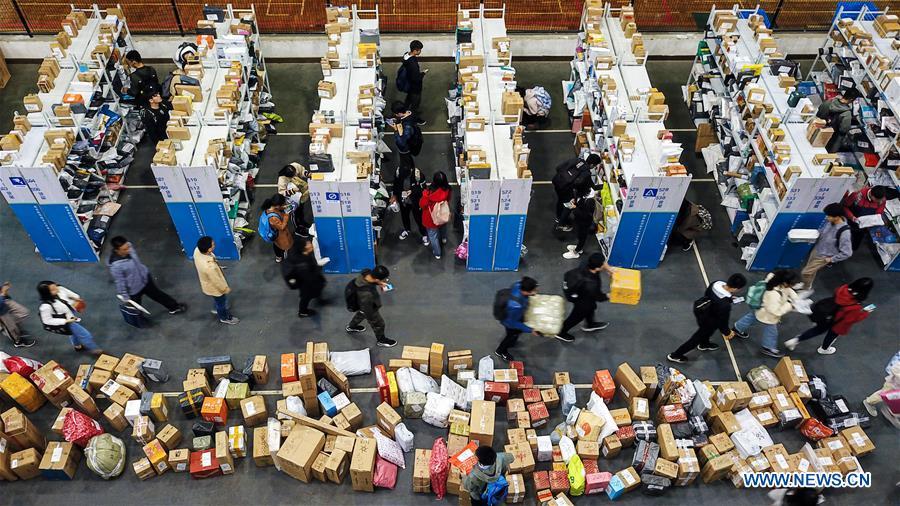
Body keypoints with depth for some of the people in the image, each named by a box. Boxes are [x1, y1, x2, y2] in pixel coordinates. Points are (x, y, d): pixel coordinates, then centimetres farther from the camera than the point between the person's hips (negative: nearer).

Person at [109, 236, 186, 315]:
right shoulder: (115, 265, -37)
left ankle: (174, 306, 50)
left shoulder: (129, 246, -20)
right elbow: (120, 283, -24)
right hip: (134, 290, -6)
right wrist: (126, 298, -13)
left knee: (157, 294, 29)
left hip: (145, 278, 6)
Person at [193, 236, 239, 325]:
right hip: (214, 287, -7)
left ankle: (218, 310, 64)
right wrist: (226, 289, -9)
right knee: (221, 302, 24)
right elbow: (217, 281, -29)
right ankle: (224, 318, 52)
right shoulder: (209, 267, -47)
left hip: (206, 282, 7)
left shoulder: (197, 250, -26)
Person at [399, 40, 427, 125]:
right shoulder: (413, 64, -38)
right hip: (415, 87, -9)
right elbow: (416, 78, -32)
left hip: (408, 84, 9)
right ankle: (416, 119, 36)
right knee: (415, 102, 14)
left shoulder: (406, 55, -10)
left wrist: (419, 72, 5)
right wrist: (423, 73, -16)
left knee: (409, 98, 32)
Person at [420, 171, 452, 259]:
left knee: (433, 235, 18)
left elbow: (422, 204, -21)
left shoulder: (429, 192, -36)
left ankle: (437, 253, 33)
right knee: (443, 226, 37)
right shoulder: (447, 190, -25)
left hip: (432, 217, -4)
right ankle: (444, 238, 66)